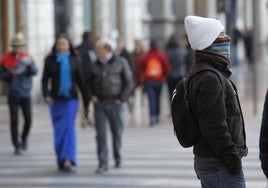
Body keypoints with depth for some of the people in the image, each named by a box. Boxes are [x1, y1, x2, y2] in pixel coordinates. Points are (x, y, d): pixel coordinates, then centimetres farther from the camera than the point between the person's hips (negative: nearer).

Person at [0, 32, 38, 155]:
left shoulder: (27, 57, 3)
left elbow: (35, 72, -9)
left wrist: (30, 64, -29)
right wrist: (10, 73, -18)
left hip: (25, 94, 1)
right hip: (13, 95, -1)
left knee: (28, 119, -3)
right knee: (14, 121, -2)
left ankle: (24, 138, 24)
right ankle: (17, 145, 6)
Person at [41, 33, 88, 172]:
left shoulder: (73, 61, 4)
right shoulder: (50, 60, 3)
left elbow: (81, 81, 8)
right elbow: (45, 80, 1)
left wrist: (86, 99, 6)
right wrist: (46, 95, -15)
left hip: (71, 98, -1)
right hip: (56, 99, 1)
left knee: (69, 127, -13)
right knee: (58, 129, 5)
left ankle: (68, 160, -23)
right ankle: (61, 160, 15)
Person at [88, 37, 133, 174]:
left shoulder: (120, 63, 0)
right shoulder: (95, 66, 10)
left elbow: (129, 83, 1)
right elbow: (90, 83, 21)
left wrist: (121, 99, -6)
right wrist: (92, 96, 5)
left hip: (114, 103, -2)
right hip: (99, 104, 2)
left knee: (117, 132, 8)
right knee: (100, 134, -6)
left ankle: (118, 159, 27)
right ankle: (103, 163, -7)